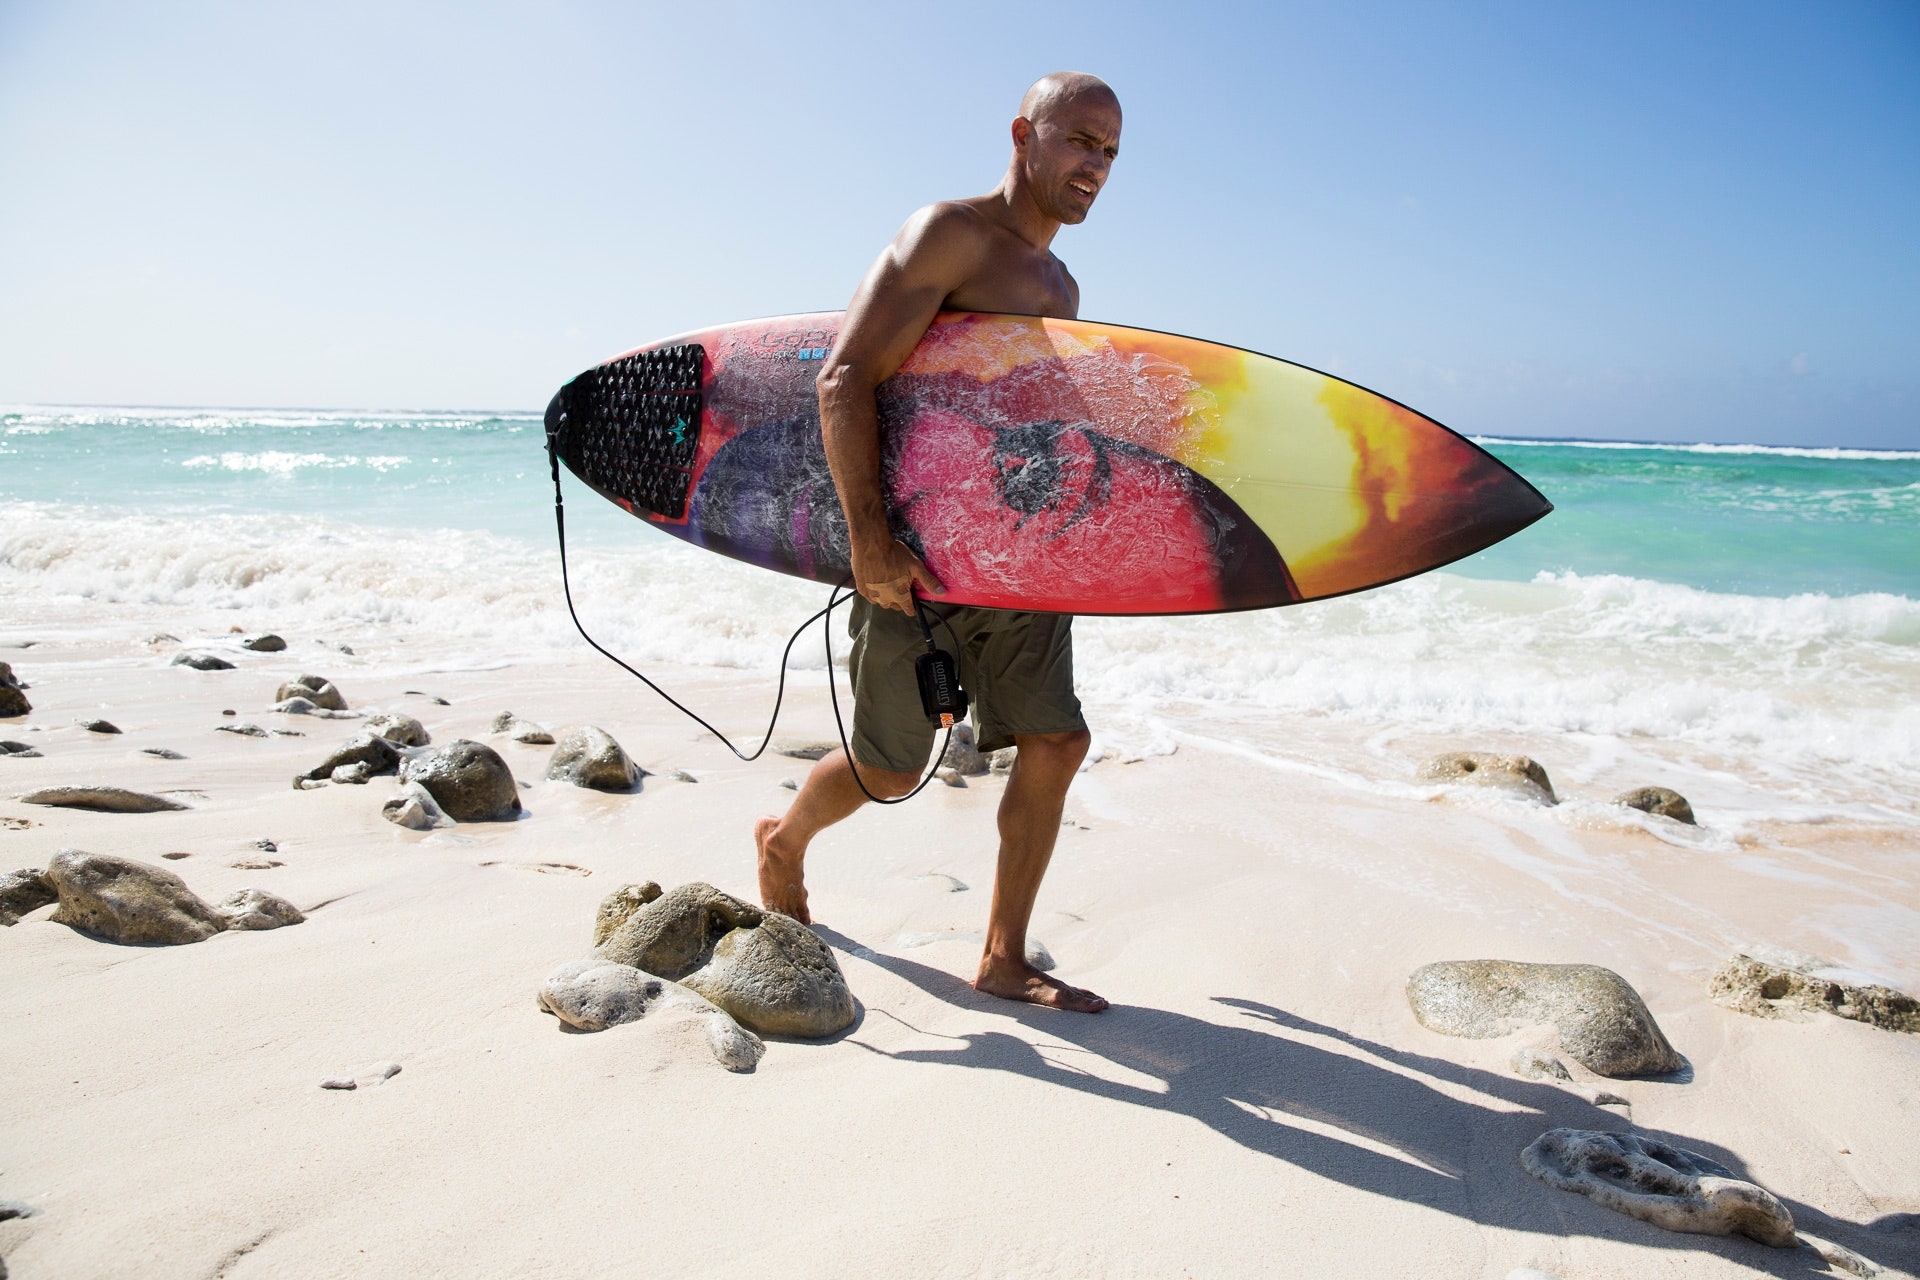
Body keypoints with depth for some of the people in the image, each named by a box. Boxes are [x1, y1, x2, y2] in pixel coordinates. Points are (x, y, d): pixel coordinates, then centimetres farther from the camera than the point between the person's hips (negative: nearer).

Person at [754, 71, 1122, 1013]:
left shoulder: (1059, 284, 17)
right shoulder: (950, 235, -9)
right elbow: (845, 380, -17)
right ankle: (784, 843, 35)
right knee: (890, 770, 3)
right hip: (917, 551, -8)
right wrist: (869, 538, -24)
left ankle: (1003, 961, 13)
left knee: (1056, 741, 2)